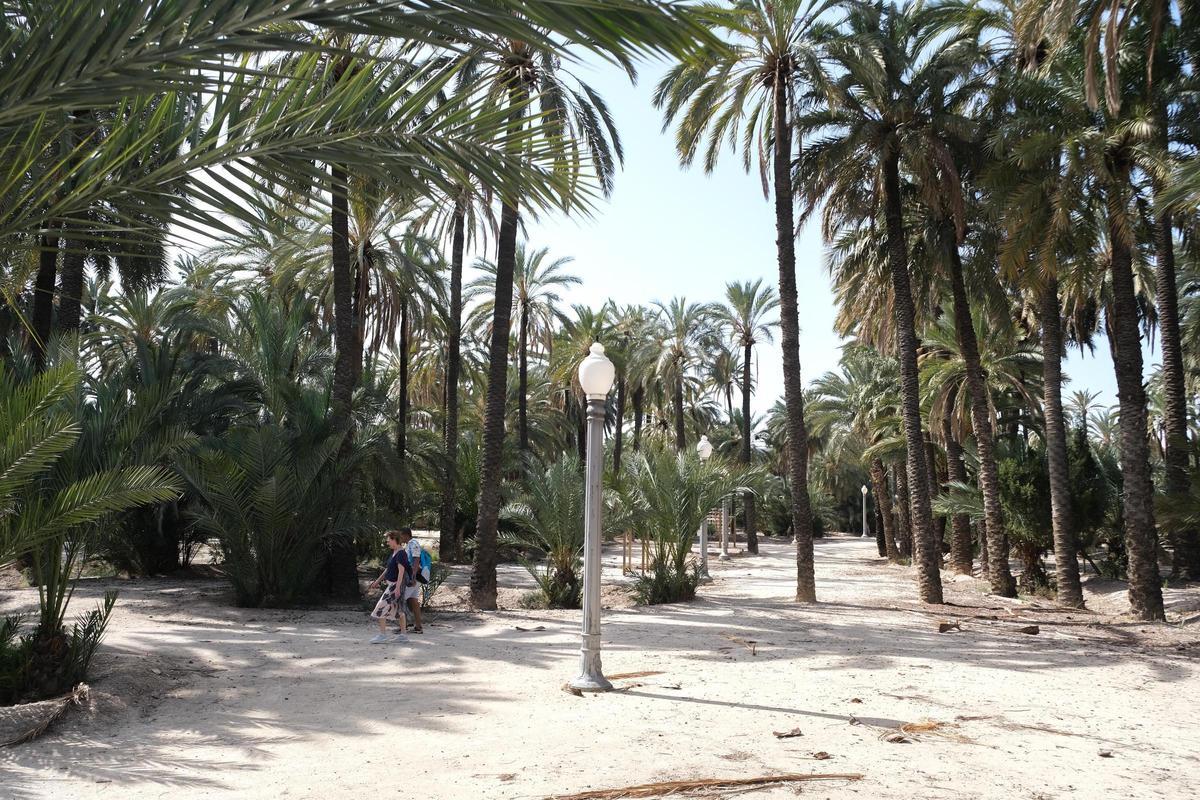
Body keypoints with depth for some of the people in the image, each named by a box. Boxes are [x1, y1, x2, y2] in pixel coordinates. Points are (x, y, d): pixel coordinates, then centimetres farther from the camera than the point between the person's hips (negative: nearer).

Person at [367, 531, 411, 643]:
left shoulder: (401, 553, -17)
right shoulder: (394, 553, 14)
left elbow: (401, 571, -24)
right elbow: (388, 569, 22)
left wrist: (397, 587, -30)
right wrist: (377, 581, 24)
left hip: (396, 584, -10)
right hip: (391, 584, 10)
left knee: (381, 608, -9)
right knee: (397, 609, 13)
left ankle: (382, 635, -4)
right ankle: (403, 635, 18)